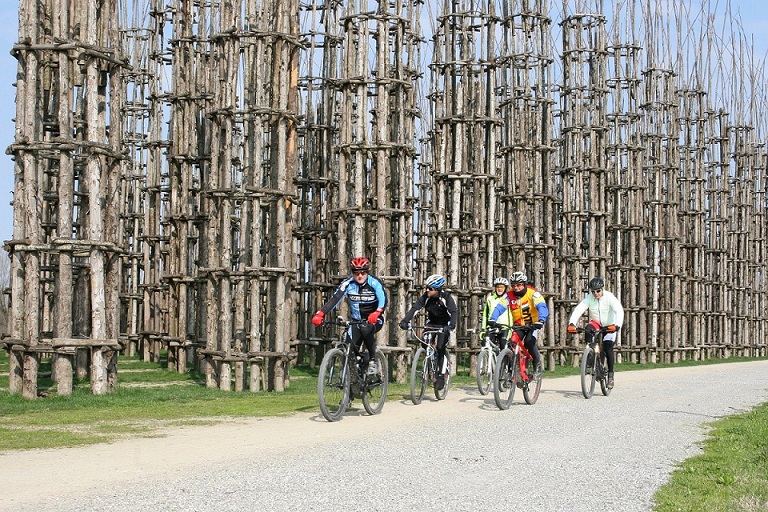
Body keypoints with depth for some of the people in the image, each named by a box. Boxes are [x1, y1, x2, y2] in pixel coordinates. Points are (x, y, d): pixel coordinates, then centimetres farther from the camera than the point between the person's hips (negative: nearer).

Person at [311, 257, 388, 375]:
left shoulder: (374, 283, -17)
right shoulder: (348, 283, -10)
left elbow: (383, 300, -31)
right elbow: (335, 299, -19)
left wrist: (376, 313, -53)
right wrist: (320, 314, -35)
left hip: (374, 320, -3)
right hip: (356, 321, 3)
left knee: (365, 330, -35)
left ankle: (372, 361, -18)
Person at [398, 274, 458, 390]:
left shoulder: (446, 297, -24)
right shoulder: (426, 296, -15)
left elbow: (454, 312, -34)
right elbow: (415, 308, -22)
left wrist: (451, 325, -52)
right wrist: (405, 321, -37)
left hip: (444, 325, -4)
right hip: (431, 323, 4)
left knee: (440, 348, -18)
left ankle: (441, 376, -11)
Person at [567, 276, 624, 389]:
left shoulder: (610, 297, -23)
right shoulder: (589, 298, -17)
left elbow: (619, 311, -36)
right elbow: (578, 310, -28)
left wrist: (617, 325, -54)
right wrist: (571, 323, -46)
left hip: (609, 326, -2)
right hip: (596, 323, 2)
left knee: (608, 349, -14)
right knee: (587, 330, -31)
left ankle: (610, 374, 0)